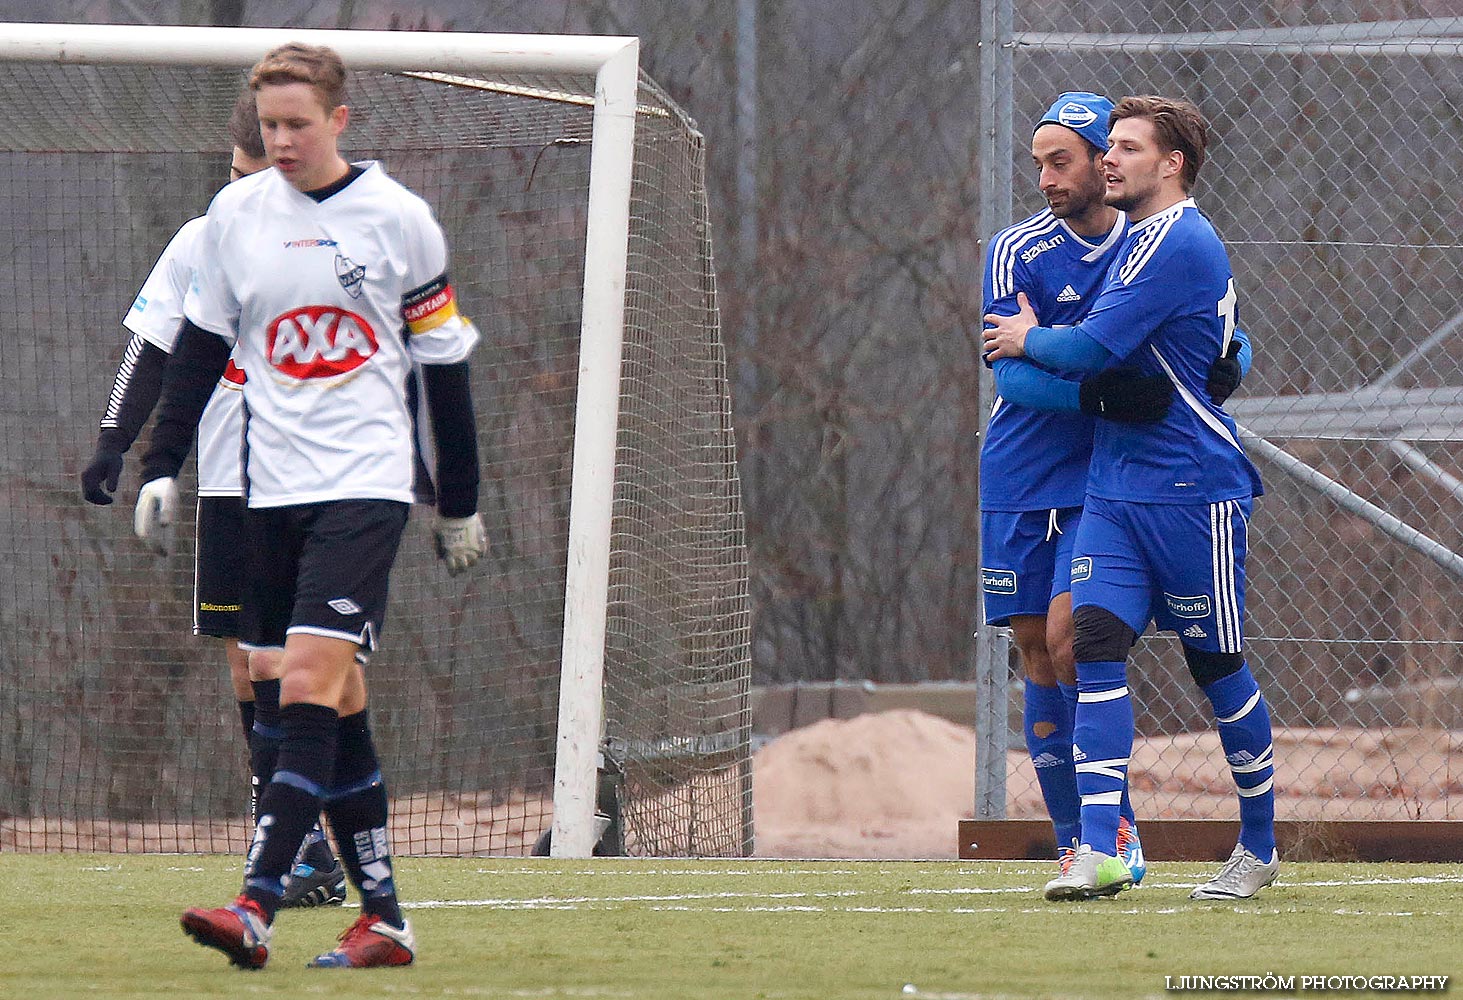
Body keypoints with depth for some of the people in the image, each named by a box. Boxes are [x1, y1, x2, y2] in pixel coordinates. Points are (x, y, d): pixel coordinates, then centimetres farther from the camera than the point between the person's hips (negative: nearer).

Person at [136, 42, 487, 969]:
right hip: (273, 490, 4)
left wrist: (460, 506, 9)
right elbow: (202, 346, 15)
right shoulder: (236, 213, 7)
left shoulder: (399, 218, -1)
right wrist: (162, 466, 7)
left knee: (311, 682, -17)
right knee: (336, 705, 7)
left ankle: (256, 905, -25)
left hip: (366, 482, -4)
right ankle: (384, 918, 12)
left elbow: (445, 361, 6)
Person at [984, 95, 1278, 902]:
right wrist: (1041, 338, 13)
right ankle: (1098, 853, -14)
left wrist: (1028, 340, 0)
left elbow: (1092, 350, -18)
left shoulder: (1178, 243, -15)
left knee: (1217, 666, 3)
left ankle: (1259, 847, 18)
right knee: (1097, 643, -7)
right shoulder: (1142, 242, 17)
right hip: (1114, 489, 8)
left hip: (1192, 489, -8)